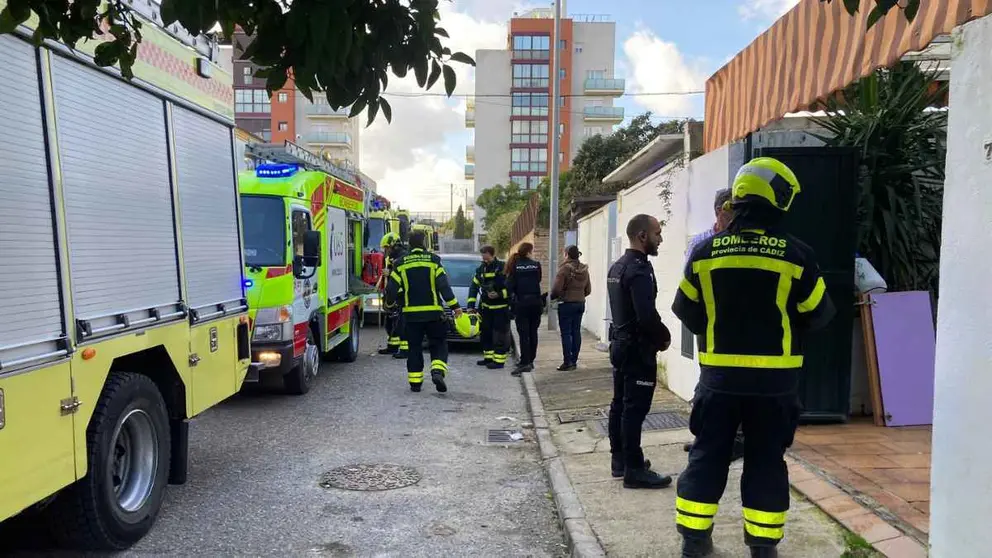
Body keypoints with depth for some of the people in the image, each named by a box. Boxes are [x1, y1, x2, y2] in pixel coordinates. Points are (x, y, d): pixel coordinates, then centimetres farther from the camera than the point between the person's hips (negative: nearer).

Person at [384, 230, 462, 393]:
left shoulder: (400, 263, 2)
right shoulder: (433, 260, -3)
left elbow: (392, 288, 3)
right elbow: (444, 286, -8)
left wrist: (390, 303, 23)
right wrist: (454, 306, -3)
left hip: (411, 313, 2)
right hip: (433, 312, -2)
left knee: (414, 347, 11)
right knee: (439, 344, 9)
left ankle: (415, 381, 12)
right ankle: (438, 371, -12)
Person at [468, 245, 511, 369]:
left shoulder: (503, 268, -11)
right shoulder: (481, 269, 7)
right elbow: (474, 286, 9)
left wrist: (499, 294, -22)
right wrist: (470, 305, 3)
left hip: (501, 307, -7)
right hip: (486, 307, 7)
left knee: (500, 334, -4)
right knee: (486, 333, 12)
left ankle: (499, 360, 1)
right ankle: (488, 357, 23)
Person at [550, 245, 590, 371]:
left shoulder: (565, 268, -14)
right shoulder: (584, 269, 6)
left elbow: (557, 288, -17)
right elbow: (588, 289, 9)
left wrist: (552, 297, 2)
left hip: (566, 304, -6)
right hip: (580, 303, 6)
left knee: (566, 333, -1)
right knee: (576, 332, 10)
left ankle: (567, 362, 0)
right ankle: (574, 361, 15)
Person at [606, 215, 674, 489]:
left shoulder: (617, 266, 12)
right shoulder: (639, 269, -19)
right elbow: (647, 315, -27)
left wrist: (656, 335, 14)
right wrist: (664, 337, -9)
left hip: (620, 344, 10)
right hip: (638, 349, -10)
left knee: (620, 404, 14)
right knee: (634, 409, -4)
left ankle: (619, 459, 24)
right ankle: (634, 469, 2)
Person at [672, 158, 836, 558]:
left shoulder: (706, 252, -5)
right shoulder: (795, 255, -10)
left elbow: (686, 311, 5)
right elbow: (819, 314, 1)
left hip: (719, 375, 1)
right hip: (774, 379, -1)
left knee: (707, 454, 13)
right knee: (766, 460, 13)